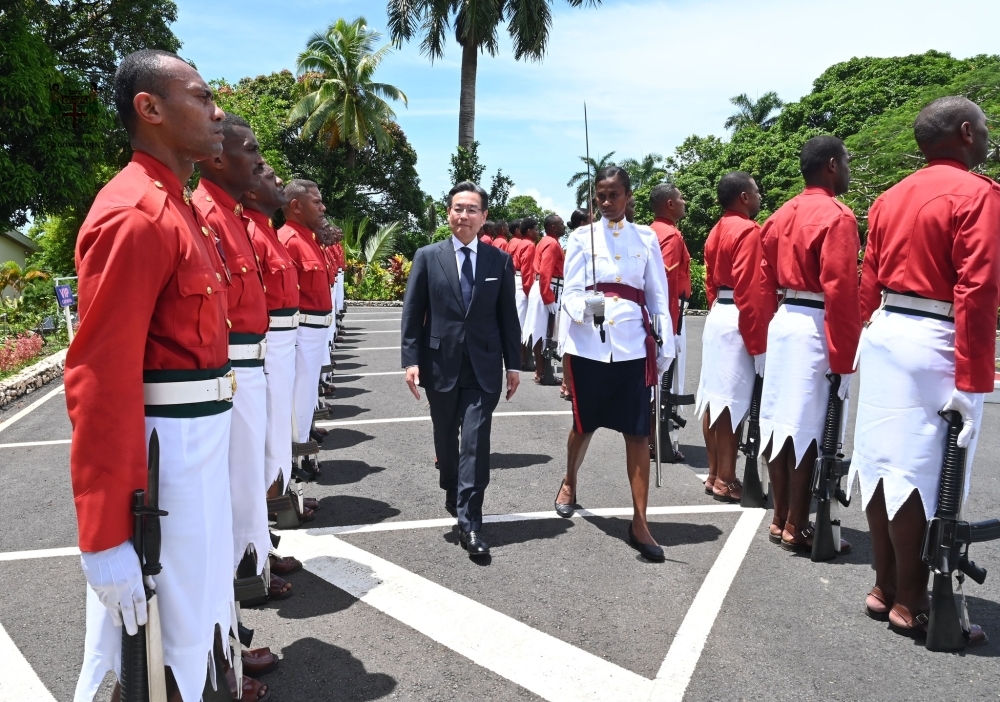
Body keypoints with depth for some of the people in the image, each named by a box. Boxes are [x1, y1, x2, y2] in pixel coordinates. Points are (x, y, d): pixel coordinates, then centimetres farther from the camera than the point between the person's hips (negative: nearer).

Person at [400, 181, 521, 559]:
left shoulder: (499, 260, 4)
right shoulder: (427, 257, 1)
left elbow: (508, 315, 6)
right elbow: (412, 312, 0)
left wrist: (513, 364, 4)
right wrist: (411, 359, -7)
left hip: (484, 366, 0)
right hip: (440, 363, 1)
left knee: (476, 440, -6)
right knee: (446, 439, 15)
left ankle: (469, 522, -1)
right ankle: (453, 493, 40)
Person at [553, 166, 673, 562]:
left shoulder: (646, 241, 8)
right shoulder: (582, 238, 4)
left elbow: (658, 297, 9)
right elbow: (570, 292, -2)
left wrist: (665, 347, 3)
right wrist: (583, 306, -24)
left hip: (632, 344, 1)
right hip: (590, 342, 0)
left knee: (637, 432, -3)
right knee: (585, 423, 13)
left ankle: (639, 522, 2)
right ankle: (569, 481, 42)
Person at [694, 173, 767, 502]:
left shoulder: (716, 231, 14)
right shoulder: (749, 230, -14)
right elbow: (749, 290, -20)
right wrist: (757, 340, -19)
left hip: (716, 317, 10)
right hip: (738, 322, -9)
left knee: (714, 399, 11)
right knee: (732, 403, -4)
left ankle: (714, 474, 21)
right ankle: (725, 480, 3)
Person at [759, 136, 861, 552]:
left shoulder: (780, 216, 12)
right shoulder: (837, 217, -12)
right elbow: (841, 292, -18)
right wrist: (843, 359, -15)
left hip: (782, 323, 8)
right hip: (816, 328, -8)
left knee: (780, 423, 11)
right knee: (807, 429, -1)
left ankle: (780, 520, 22)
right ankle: (796, 529, 8)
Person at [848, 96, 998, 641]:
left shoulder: (890, 198, 15)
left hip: (883, 336, 8)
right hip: (932, 345, -7)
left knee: (883, 465, 11)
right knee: (918, 475, -1)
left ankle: (884, 588, 23)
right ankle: (910, 604, 10)